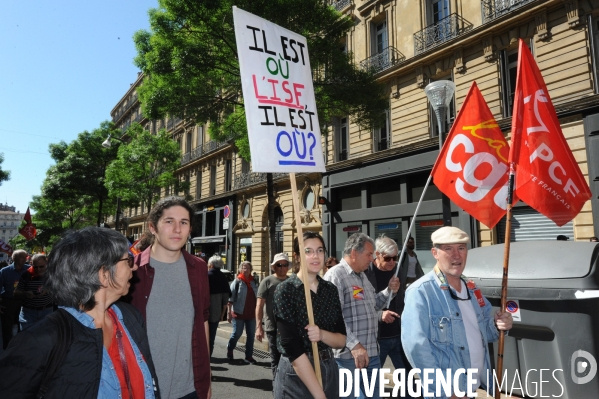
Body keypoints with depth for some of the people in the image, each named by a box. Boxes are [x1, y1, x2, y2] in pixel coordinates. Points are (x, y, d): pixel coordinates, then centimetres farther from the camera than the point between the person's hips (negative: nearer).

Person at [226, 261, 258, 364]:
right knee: (237, 333, 4)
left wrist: (257, 311, 12)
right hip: (238, 313, -5)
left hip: (251, 313, 5)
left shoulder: (253, 282, 7)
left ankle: (249, 356, 16)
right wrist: (229, 312, -16)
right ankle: (229, 349, 32)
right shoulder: (237, 281, -8)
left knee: (251, 335, 6)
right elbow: (230, 298, -11)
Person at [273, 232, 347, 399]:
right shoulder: (285, 290, -14)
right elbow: (292, 349, -19)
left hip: (329, 370, 5)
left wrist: (322, 335, -19)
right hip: (296, 375, -5)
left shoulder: (331, 290, 2)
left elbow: (342, 340, 3)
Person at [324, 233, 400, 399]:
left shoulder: (362, 276, 15)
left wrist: (389, 290, 10)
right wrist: (354, 345, -26)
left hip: (371, 353, 9)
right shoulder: (335, 275, -16)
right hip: (349, 356, -9)